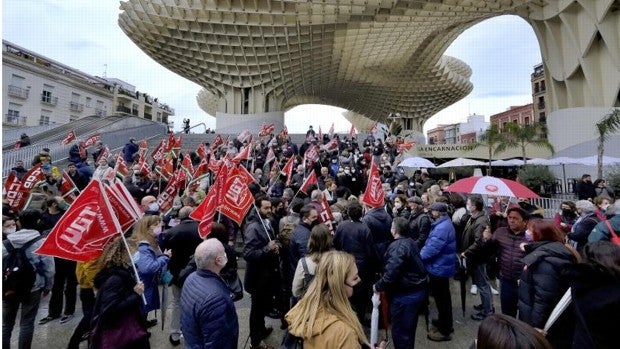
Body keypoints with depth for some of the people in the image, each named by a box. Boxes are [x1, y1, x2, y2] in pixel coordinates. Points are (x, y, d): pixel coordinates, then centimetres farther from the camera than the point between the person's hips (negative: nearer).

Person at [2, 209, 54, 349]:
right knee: (27, 323, 9)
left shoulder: (6, 243, -2)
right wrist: (48, 286, 6)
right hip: (32, 288, -3)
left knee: (6, 323, 17)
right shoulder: (42, 243, -12)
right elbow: (49, 268, -9)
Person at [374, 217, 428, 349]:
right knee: (409, 328, 24)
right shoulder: (411, 242, 7)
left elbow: (391, 274, -30)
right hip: (418, 289, 10)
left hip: (405, 294, -9)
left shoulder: (397, 247, -23)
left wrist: (378, 286, -15)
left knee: (400, 330, 6)